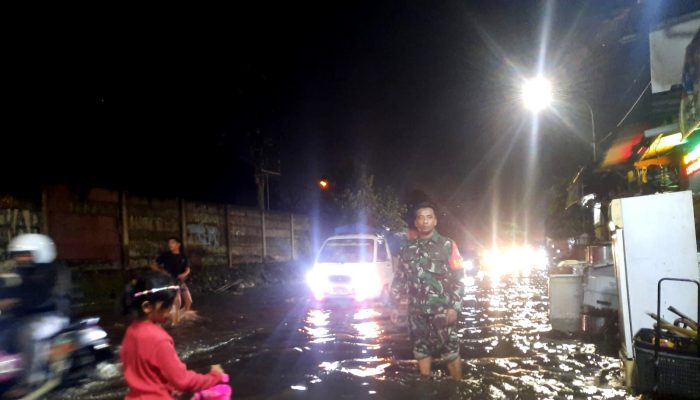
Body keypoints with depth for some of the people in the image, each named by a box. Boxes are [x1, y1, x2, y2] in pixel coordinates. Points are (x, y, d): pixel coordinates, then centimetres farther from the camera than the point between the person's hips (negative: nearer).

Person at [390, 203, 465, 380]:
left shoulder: (447, 245, 0)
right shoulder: (407, 249, 10)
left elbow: (458, 278, -5)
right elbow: (399, 279, 14)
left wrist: (454, 306, -13)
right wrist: (394, 305, 8)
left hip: (442, 309, -4)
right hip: (416, 310, 4)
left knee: (450, 350, -1)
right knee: (421, 349, 11)